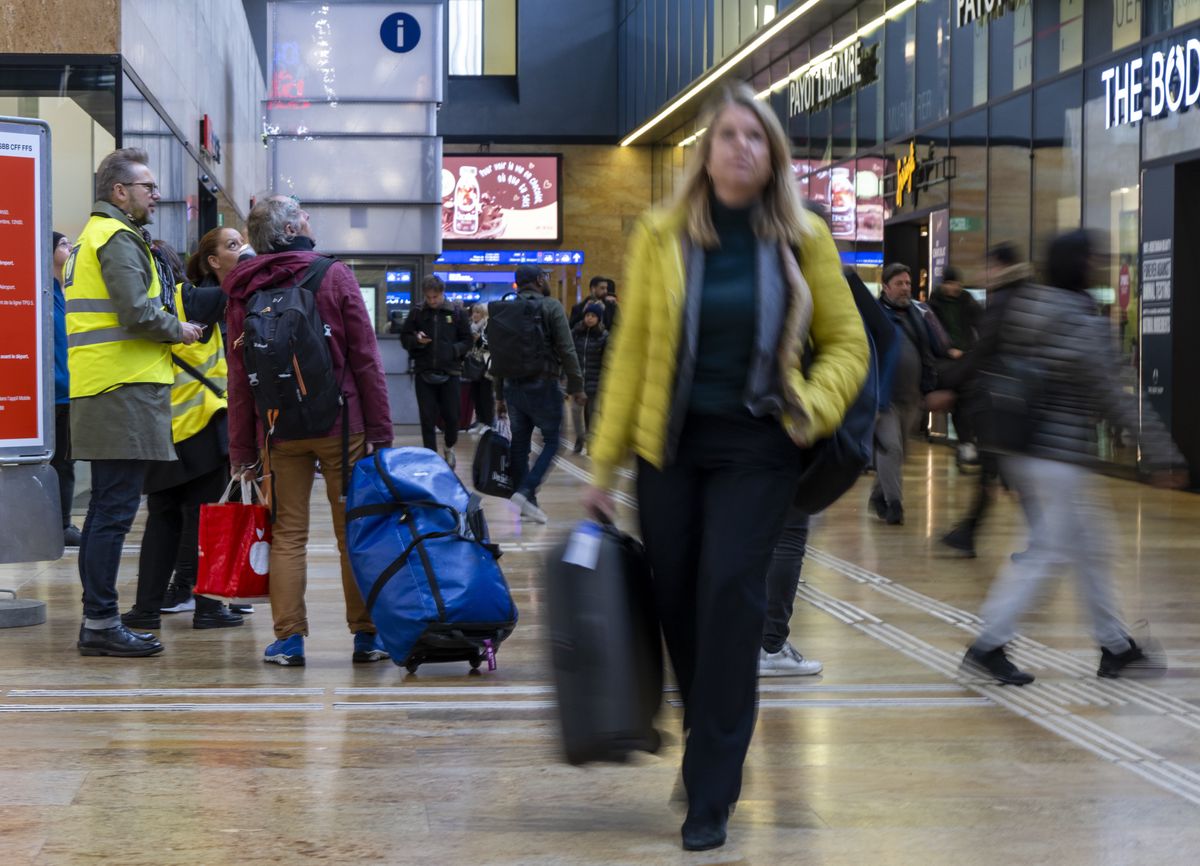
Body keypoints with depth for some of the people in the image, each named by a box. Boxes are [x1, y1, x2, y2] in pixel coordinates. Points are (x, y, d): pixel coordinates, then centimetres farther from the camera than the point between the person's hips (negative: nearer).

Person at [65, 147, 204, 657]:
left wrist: (167, 331, 13)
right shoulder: (118, 239, -9)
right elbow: (137, 313, -20)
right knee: (115, 510, -8)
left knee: (107, 508, 13)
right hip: (125, 391, -11)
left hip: (102, 391, 11)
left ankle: (97, 621, 17)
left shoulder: (95, 235, 22)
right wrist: (178, 330, -4)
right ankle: (101, 622, -7)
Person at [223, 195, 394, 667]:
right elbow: (366, 361, -5)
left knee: (288, 533, 8)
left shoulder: (244, 293, 4)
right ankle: (367, 635, 8)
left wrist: (241, 451, 7)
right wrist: (380, 432, -2)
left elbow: (239, 378, 4)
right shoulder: (335, 277, -3)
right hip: (340, 427, -2)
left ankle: (289, 637, 3)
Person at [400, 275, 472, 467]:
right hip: (424, 373, 0)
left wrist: (455, 350, -9)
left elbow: (467, 341, 8)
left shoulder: (455, 314, 2)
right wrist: (416, 340, -11)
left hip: (450, 373, 0)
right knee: (427, 418, 2)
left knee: (451, 416, 5)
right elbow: (404, 338, 10)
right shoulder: (417, 314, 3)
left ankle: (449, 448, 31)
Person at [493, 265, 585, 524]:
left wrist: (500, 395, 20)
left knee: (519, 444, 11)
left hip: (512, 386, 6)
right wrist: (576, 387, -5)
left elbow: (497, 354, 14)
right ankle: (525, 492, -15)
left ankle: (527, 503, 14)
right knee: (552, 442, 1)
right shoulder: (551, 307, -6)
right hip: (542, 385, -6)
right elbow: (566, 350, -11)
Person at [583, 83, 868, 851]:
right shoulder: (662, 236, 1)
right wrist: (605, 464, 3)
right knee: (676, 603, 5)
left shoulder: (802, 239, 1)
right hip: (671, 444, 2)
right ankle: (711, 749, 30)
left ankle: (711, 794, -5)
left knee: (730, 594, -12)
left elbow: (847, 343, 9)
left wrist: (812, 409, -11)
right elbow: (631, 350, 4)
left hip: (756, 448, -1)